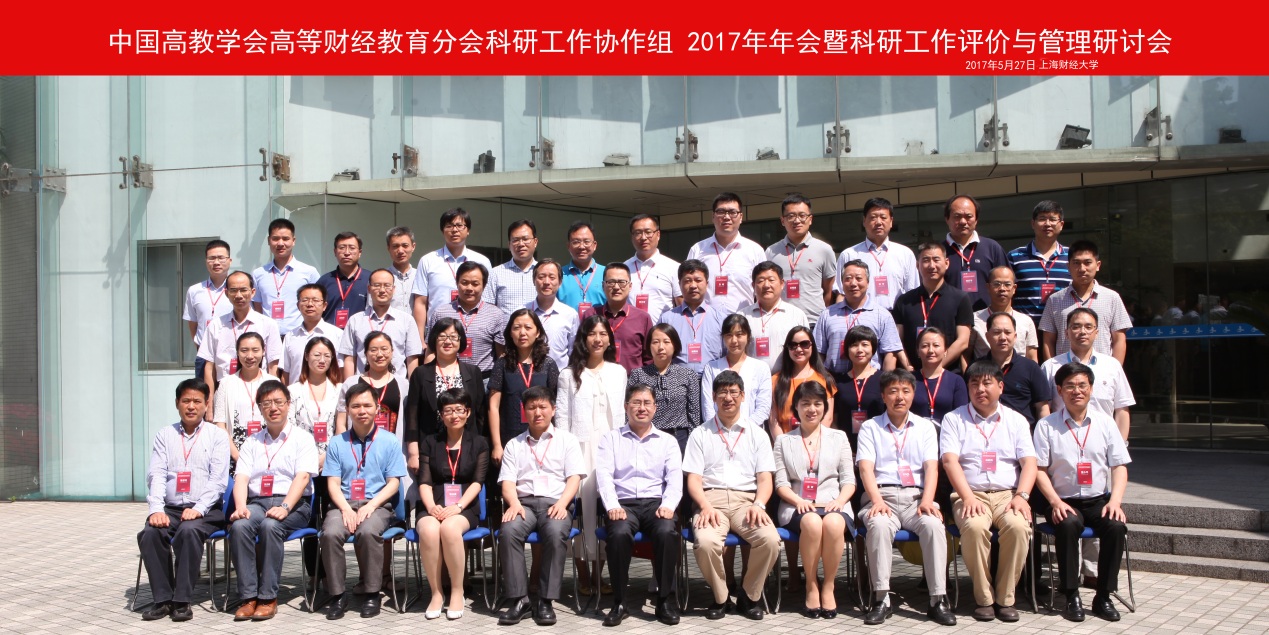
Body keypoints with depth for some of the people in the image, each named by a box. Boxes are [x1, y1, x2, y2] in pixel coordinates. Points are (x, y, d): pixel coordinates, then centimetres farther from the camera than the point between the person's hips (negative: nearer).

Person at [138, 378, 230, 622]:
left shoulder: (217, 436, 7)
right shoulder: (164, 435, 15)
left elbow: (218, 479, -3)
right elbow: (156, 475, 4)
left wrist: (199, 508, -18)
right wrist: (156, 509, -12)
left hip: (206, 510, -3)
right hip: (171, 508, 3)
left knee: (188, 531, -32)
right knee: (149, 533, -26)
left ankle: (181, 600, -22)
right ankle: (163, 599, -14)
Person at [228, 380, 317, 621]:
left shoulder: (302, 438, 7)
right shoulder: (252, 442, 19)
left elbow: (302, 477, -7)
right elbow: (241, 477, 6)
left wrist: (284, 507, -23)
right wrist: (240, 506, -14)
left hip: (294, 504, -3)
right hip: (256, 502, 3)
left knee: (270, 525, -34)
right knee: (239, 525, -29)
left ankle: (268, 597, -24)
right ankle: (248, 596, -22)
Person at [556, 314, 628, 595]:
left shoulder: (618, 372, 14)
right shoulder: (570, 375, 9)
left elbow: (623, 413, 12)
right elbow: (562, 415, 4)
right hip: (581, 446, -2)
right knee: (582, 504, -7)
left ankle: (600, 571, 7)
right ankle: (583, 574, 0)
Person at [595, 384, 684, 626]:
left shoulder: (668, 441, 17)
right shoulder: (610, 439, 14)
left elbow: (675, 478, 5)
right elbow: (604, 474, 1)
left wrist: (668, 505, -15)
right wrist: (612, 505, -16)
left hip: (656, 502, 1)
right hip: (623, 503, -1)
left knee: (667, 532, -33)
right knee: (619, 533, -34)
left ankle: (666, 599, -16)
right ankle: (619, 602, -19)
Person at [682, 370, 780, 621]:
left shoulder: (757, 434, 16)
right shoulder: (700, 434, 13)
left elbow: (765, 479, 8)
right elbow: (693, 479, 5)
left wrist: (759, 505, -13)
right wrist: (705, 506, -15)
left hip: (746, 500, 1)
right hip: (711, 499, -1)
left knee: (770, 539, -29)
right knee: (706, 542, -33)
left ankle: (749, 596, -2)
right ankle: (719, 597, -4)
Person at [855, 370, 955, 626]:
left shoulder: (925, 427, 17)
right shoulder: (870, 427, 12)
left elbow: (932, 467, 5)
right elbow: (865, 468, -1)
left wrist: (927, 500, -14)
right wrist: (877, 501, -18)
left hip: (916, 496, 1)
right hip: (883, 495, -1)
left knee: (934, 524, -31)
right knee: (878, 525, -34)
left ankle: (938, 600, -25)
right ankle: (881, 599, -28)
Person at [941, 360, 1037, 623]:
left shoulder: (1016, 420, 15)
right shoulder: (954, 419, 10)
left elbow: (1029, 462, 5)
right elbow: (950, 461, -4)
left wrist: (1021, 496, -13)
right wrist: (968, 497, -18)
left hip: (1007, 494, 1)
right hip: (970, 494, -1)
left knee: (1018, 526, -31)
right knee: (975, 527, -34)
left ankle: (1005, 597, -14)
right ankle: (983, 598, -15)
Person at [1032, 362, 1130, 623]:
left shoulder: (1105, 423, 10)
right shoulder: (1046, 425, 2)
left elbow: (1120, 466, 6)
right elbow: (1039, 469, -3)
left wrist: (1115, 500, -9)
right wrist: (1056, 502, -16)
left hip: (1099, 499, 2)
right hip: (1063, 501, -2)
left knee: (1116, 526, -27)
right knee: (1068, 525, -33)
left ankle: (1104, 596, -12)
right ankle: (1071, 596, -19)